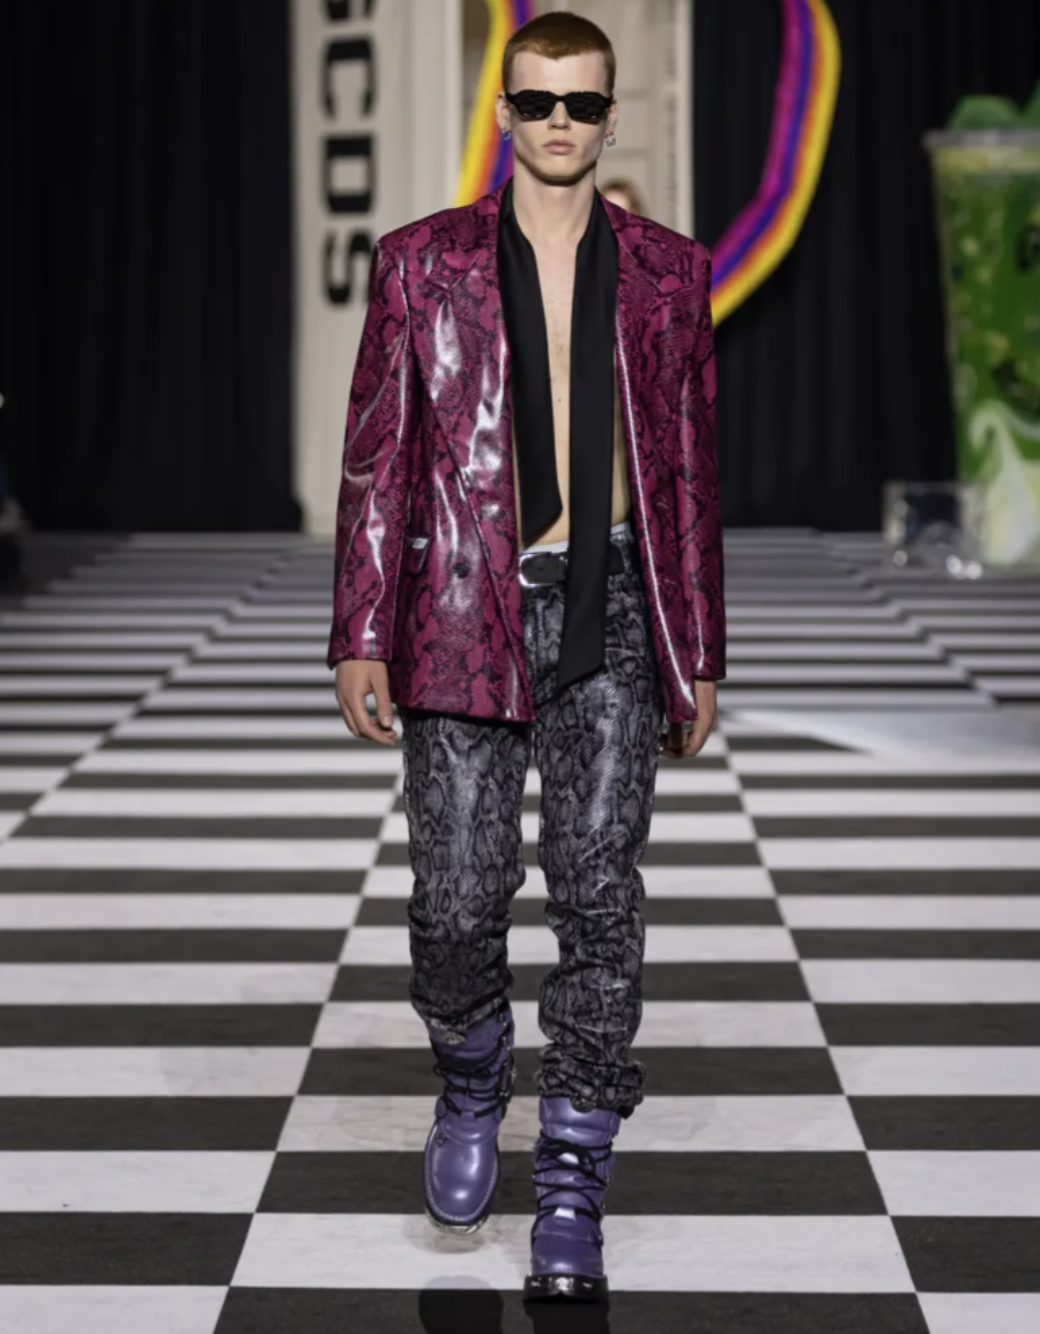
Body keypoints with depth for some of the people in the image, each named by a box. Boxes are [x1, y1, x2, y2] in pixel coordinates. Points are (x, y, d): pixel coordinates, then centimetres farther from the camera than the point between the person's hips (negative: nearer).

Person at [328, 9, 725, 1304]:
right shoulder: (422, 262, 4)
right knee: (458, 898, -2)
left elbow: (688, 469, 10)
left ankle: (573, 1184, 8)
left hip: (608, 613, 1)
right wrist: (361, 638, -3)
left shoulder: (665, 272, 7)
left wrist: (697, 658, 8)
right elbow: (376, 457, 3)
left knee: (597, 895, -2)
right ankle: (470, 1081, 30)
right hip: (465, 614, 0)